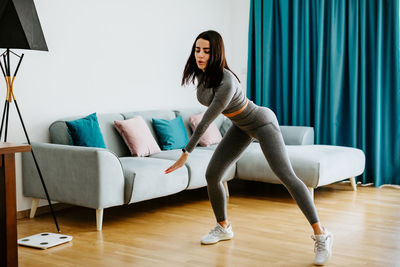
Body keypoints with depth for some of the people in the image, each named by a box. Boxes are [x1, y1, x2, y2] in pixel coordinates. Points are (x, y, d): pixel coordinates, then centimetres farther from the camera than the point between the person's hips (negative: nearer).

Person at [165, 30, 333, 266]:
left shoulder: (226, 83, -37)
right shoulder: (201, 72, -12)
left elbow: (206, 121, -33)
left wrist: (186, 153, -27)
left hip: (262, 122, -8)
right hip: (242, 126, 8)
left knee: (287, 176, -18)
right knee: (212, 175, 1)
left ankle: (321, 236, -14)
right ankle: (224, 228, 22)